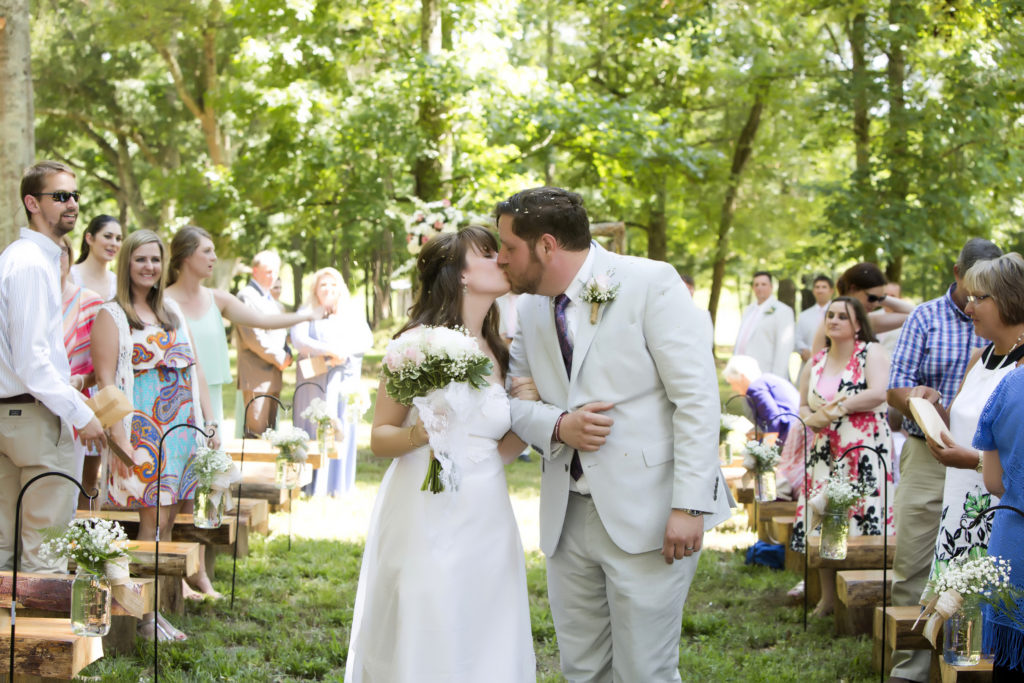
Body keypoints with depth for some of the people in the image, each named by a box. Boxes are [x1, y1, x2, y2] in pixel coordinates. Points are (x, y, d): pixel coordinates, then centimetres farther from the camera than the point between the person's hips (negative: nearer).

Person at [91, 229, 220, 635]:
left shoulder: (172, 312, 18)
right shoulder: (112, 316, -1)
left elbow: (195, 370, 20)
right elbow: (105, 381, -8)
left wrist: (210, 423, 12)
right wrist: (119, 439, -17)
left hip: (183, 428, 6)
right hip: (143, 430, -6)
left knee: (168, 520, 3)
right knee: (153, 522, -8)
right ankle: (146, 616, -4)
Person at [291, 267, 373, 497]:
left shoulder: (353, 312, 13)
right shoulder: (306, 313, 8)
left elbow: (366, 340, 0)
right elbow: (299, 340, -9)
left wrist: (342, 351, -16)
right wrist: (329, 351, -20)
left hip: (344, 379, 2)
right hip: (314, 380, -2)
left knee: (342, 430, -1)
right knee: (314, 429, -5)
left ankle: (339, 484, 3)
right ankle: (313, 485, -4)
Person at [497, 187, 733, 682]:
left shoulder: (650, 284, -9)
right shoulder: (530, 308, 10)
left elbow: (697, 399, -12)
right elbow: (515, 399, 14)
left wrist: (689, 506, -17)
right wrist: (557, 426, -9)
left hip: (647, 517, -6)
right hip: (567, 518, 6)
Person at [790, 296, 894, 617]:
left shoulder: (871, 353, -1)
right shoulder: (815, 364, 15)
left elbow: (879, 393, -15)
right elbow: (803, 406, 21)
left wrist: (840, 406, -13)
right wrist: (811, 417, -2)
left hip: (864, 451, -5)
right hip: (824, 454, 6)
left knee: (862, 519, -9)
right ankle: (828, 597, 12)